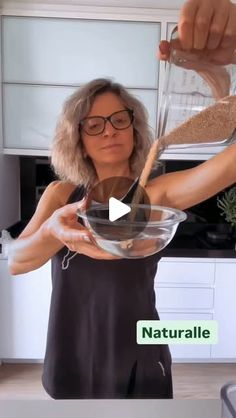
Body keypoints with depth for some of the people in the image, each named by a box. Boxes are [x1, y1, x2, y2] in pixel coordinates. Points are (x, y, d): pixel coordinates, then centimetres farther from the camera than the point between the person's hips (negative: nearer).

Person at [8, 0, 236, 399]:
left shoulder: (157, 193, -14)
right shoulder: (60, 193, -6)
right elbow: (15, 261, -17)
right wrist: (53, 234, -40)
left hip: (137, 363, -1)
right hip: (72, 358, 2)